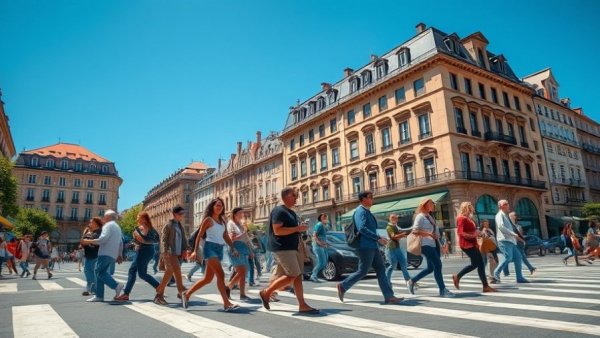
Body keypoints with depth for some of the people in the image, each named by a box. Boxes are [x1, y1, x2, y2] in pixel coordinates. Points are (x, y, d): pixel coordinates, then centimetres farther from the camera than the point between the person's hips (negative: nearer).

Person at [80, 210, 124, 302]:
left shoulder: (108, 225, -6)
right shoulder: (117, 227, 25)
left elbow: (103, 239, -19)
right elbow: (121, 243, 24)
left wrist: (88, 241, -13)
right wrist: (119, 255, 26)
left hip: (106, 253, -9)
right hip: (113, 255, 9)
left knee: (100, 272, -9)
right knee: (100, 272, 10)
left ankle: (116, 285, -17)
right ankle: (99, 295, 8)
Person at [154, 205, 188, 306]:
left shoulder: (179, 225, 16)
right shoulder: (168, 225, -5)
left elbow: (183, 239, 14)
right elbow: (163, 239, -10)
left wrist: (185, 250, 2)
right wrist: (165, 252, -19)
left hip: (177, 253, 7)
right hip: (170, 253, -7)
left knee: (168, 274, 11)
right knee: (177, 271, -13)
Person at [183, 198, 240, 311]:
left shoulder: (222, 221, 17)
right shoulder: (208, 219, -3)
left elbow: (226, 236, 16)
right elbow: (199, 235, -5)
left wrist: (233, 248, 5)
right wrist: (195, 250, -13)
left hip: (219, 249, 8)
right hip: (210, 248, -8)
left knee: (208, 278, 12)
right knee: (221, 275, -16)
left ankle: (187, 294, 28)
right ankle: (227, 303, -15)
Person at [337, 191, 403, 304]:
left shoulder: (367, 212, 18)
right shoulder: (360, 211, -12)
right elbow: (362, 229, -25)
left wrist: (379, 240, 17)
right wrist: (378, 238, -24)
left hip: (372, 247, 10)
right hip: (366, 247, -10)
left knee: (381, 269, 5)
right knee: (362, 271, -3)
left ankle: (389, 296, 6)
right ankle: (343, 286, 12)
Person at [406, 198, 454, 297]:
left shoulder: (430, 217, 18)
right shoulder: (420, 216, -8)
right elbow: (415, 231, -17)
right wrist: (429, 234, -21)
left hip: (434, 244, 9)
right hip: (426, 245, -9)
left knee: (430, 268, 11)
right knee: (438, 265, -11)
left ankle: (412, 281, 22)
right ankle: (443, 290, -3)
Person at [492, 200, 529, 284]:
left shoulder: (506, 216, 23)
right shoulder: (500, 215, -6)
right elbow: (501, 226, -21)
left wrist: (517, 237, 24)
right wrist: (513, 234, -22)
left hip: (510, 241, 10)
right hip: (504, 240, -10)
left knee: (518, 257, 7)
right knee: (508, 257, -19)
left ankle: (519, 277, 13)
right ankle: (496, 275, -14)